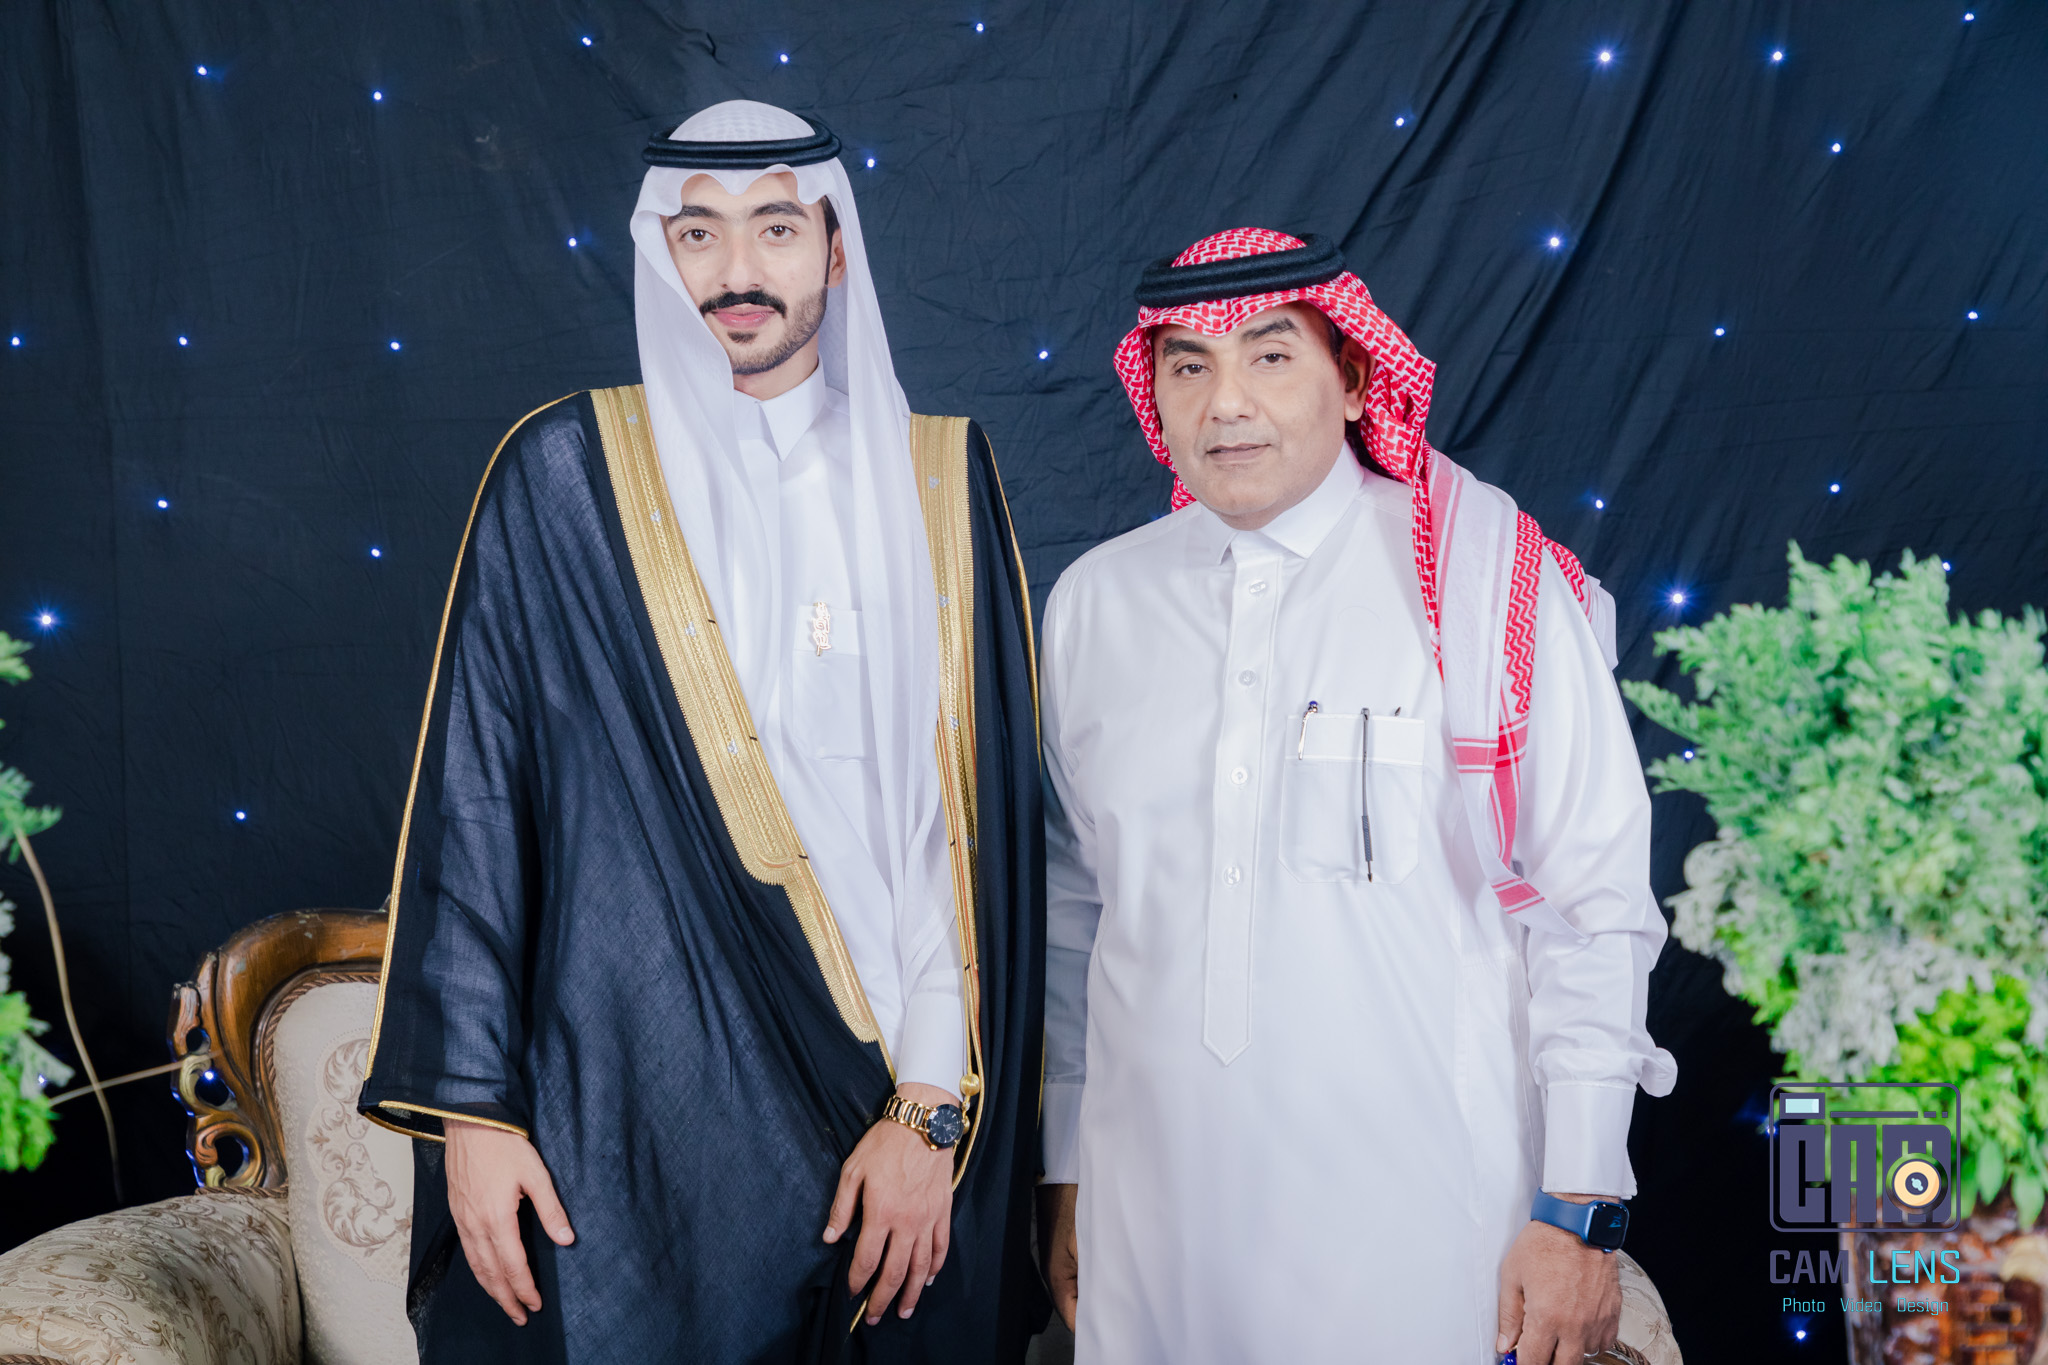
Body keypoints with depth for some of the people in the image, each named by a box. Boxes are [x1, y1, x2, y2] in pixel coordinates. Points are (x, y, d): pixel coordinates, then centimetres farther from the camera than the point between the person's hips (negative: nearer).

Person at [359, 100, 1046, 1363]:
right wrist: (471, 1104, -4)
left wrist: (935, 1104, -8)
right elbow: (474, 791, -1)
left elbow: (978, 808, -2)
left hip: (888, 1102, 2)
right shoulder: (565, 474, -1)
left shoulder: (938, 480, 3)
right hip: (629, 1103, -1)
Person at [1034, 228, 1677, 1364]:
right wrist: (1065, 1174, 14)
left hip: (1424, 1230, -3)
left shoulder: (1490, 579, -5)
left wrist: (1580, 1212, -7)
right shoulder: (1095, 602, 5)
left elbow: (1593, 907, -5)